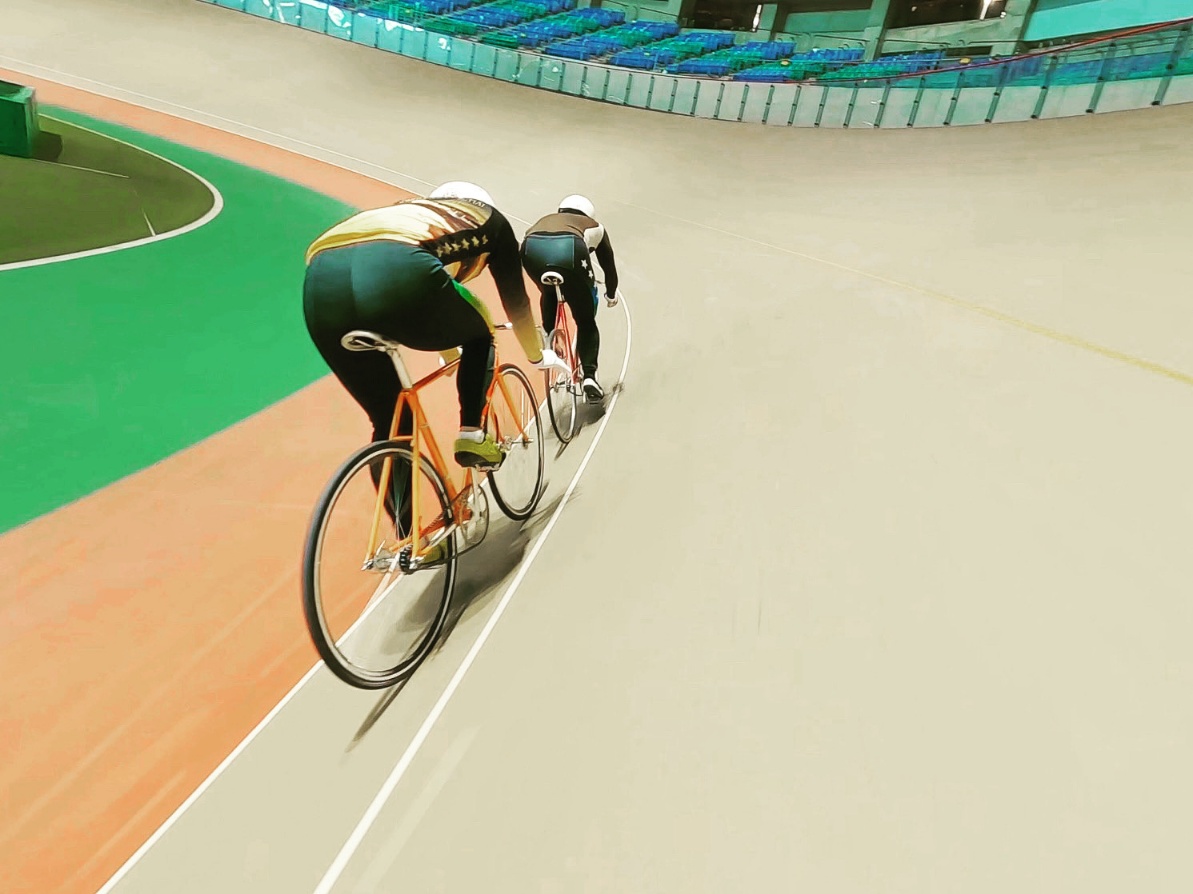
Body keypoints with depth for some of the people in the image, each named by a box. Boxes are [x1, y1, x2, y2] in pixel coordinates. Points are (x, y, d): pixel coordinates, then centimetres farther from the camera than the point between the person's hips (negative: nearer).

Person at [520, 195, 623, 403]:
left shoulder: (544, 220, 44)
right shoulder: (594, 227, 38)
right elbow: (608, 264, 46)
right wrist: (611, 294, 63)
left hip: (531, 247, 3)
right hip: (569, 248, -2)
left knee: (549, 293, 37)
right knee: (586, 321, 14)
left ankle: (548, 337, 26)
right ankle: (589, 376, 2)